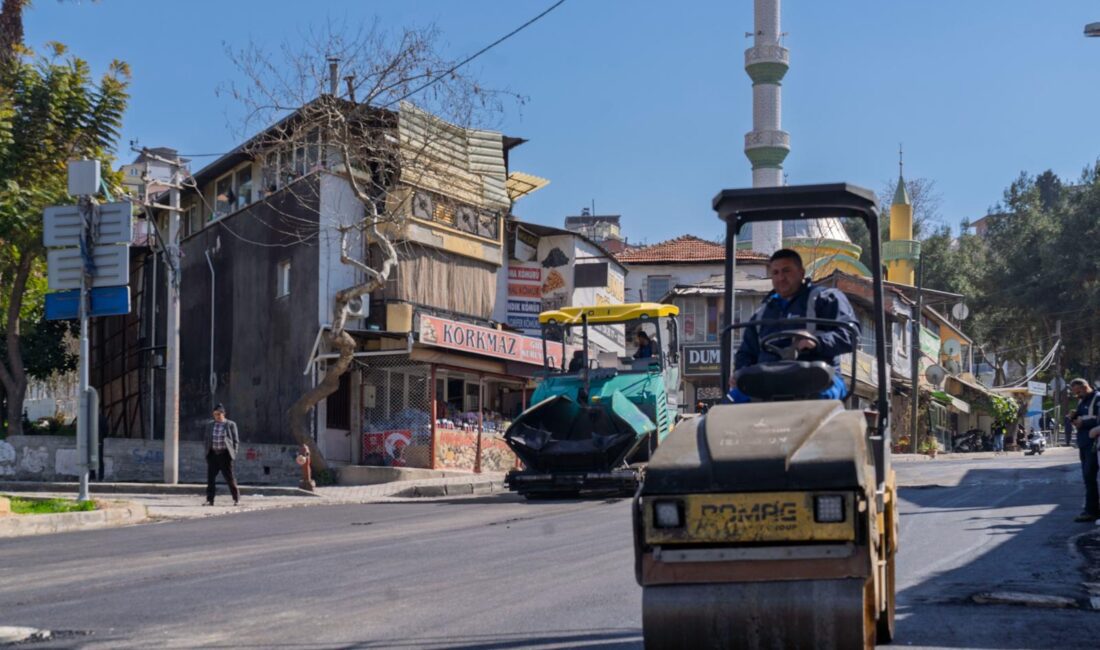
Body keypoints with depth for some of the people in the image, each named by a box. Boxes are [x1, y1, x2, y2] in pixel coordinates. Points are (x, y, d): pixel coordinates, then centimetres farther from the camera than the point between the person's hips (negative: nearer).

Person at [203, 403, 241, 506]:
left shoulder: (231, 425, 0)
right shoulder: (209, 424, 11)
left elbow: (236, 441, 2)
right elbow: (205, 439, 16)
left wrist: (233, 453, -4)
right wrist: (207, 450, 5)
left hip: (225, 454, -3)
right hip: (213, 454, 3)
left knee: (229, 477, -2)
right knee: (210, 477, -2)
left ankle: (236, 499, 8)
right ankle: (210, 500, 2)